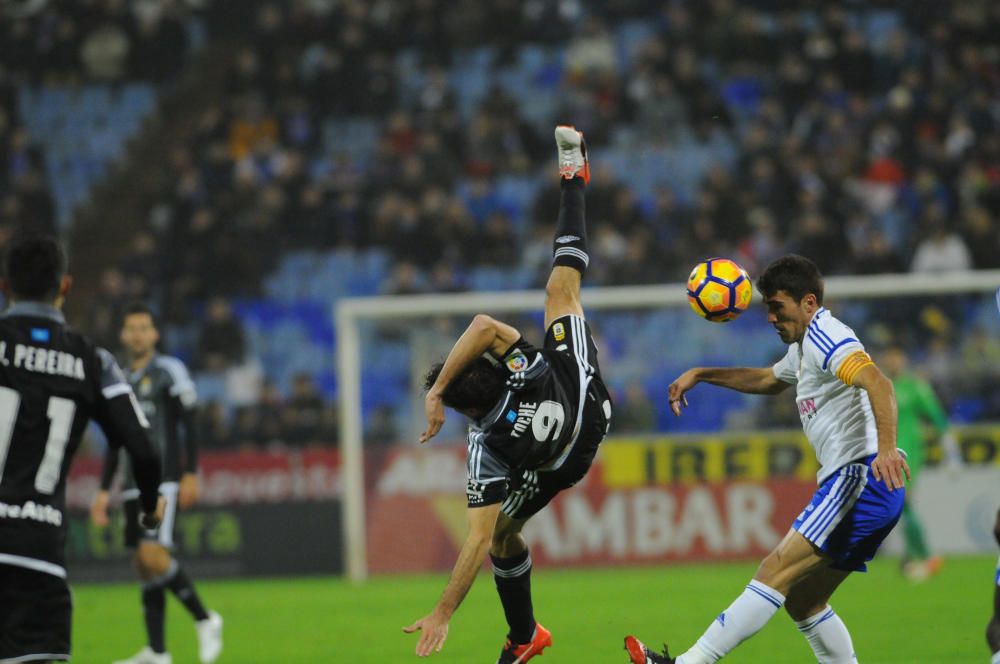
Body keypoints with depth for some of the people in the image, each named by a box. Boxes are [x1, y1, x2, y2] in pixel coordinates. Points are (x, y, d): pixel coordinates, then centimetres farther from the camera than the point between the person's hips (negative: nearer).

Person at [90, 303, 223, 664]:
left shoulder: (169, 371, -1)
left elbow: (189, 427, -5)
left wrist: (190, 474, -13)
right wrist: (104, 491, 20)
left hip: (163, 482, -7)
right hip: (133, 485, 7)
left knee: (154, 557, -20)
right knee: (144, 564, 4)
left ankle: (205, 621, -3)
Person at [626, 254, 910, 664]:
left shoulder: (825, 336, -8)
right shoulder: (805, 346, 24)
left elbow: (878, 384, -25)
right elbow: (768, 380, 46)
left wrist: (886, 449, -39)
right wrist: (700, 375, 41)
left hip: (862, 478, -11)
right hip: (854, 484, 11)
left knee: (777, 572, -15)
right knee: (802, 600, 10)